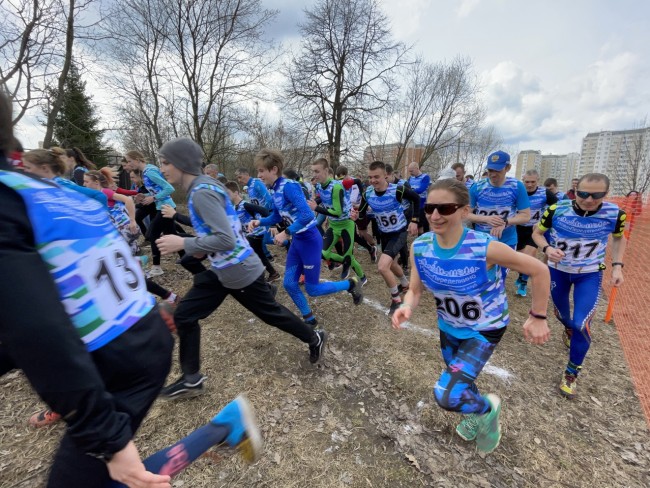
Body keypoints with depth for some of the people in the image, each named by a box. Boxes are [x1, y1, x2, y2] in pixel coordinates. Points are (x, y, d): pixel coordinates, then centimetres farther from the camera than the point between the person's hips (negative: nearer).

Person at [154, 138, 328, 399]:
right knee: (184, 316, 12)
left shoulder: (202, 192, -23)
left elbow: (226, 239, -30)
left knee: (271, 312, 11)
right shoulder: (202, 187, 7)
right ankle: (191, 378, 27)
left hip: (240, 272, -9)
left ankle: (314, 338, 36)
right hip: (221, 270, 9)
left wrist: (183, 244, -22)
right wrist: (201, 247, 7)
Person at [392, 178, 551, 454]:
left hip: (485, 329, -4)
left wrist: (538, 317, -13)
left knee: (447, 395, -16)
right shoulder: (419, 247, -20)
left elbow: (539, 271, -18)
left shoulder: (486, 248, -33)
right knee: (459, 380, 27)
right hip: (449, 326, 5)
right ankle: (475, 416, 64)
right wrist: (407, 308, -32)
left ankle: (488, 408, 21)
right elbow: (415, 290, -11)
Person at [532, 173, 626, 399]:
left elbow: (619, 238, 5)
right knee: (562, 315, 19)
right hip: (558, 270, 1)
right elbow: (537, 233, -6)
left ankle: (572, 374, 12)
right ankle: (569, 329, 59)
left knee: (582, 325, -11)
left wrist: (617, 266, -5)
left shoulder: (614, 214, -17)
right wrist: (547, 248, -26)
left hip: (590, 274, 0)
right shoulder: (557, 210, -22)